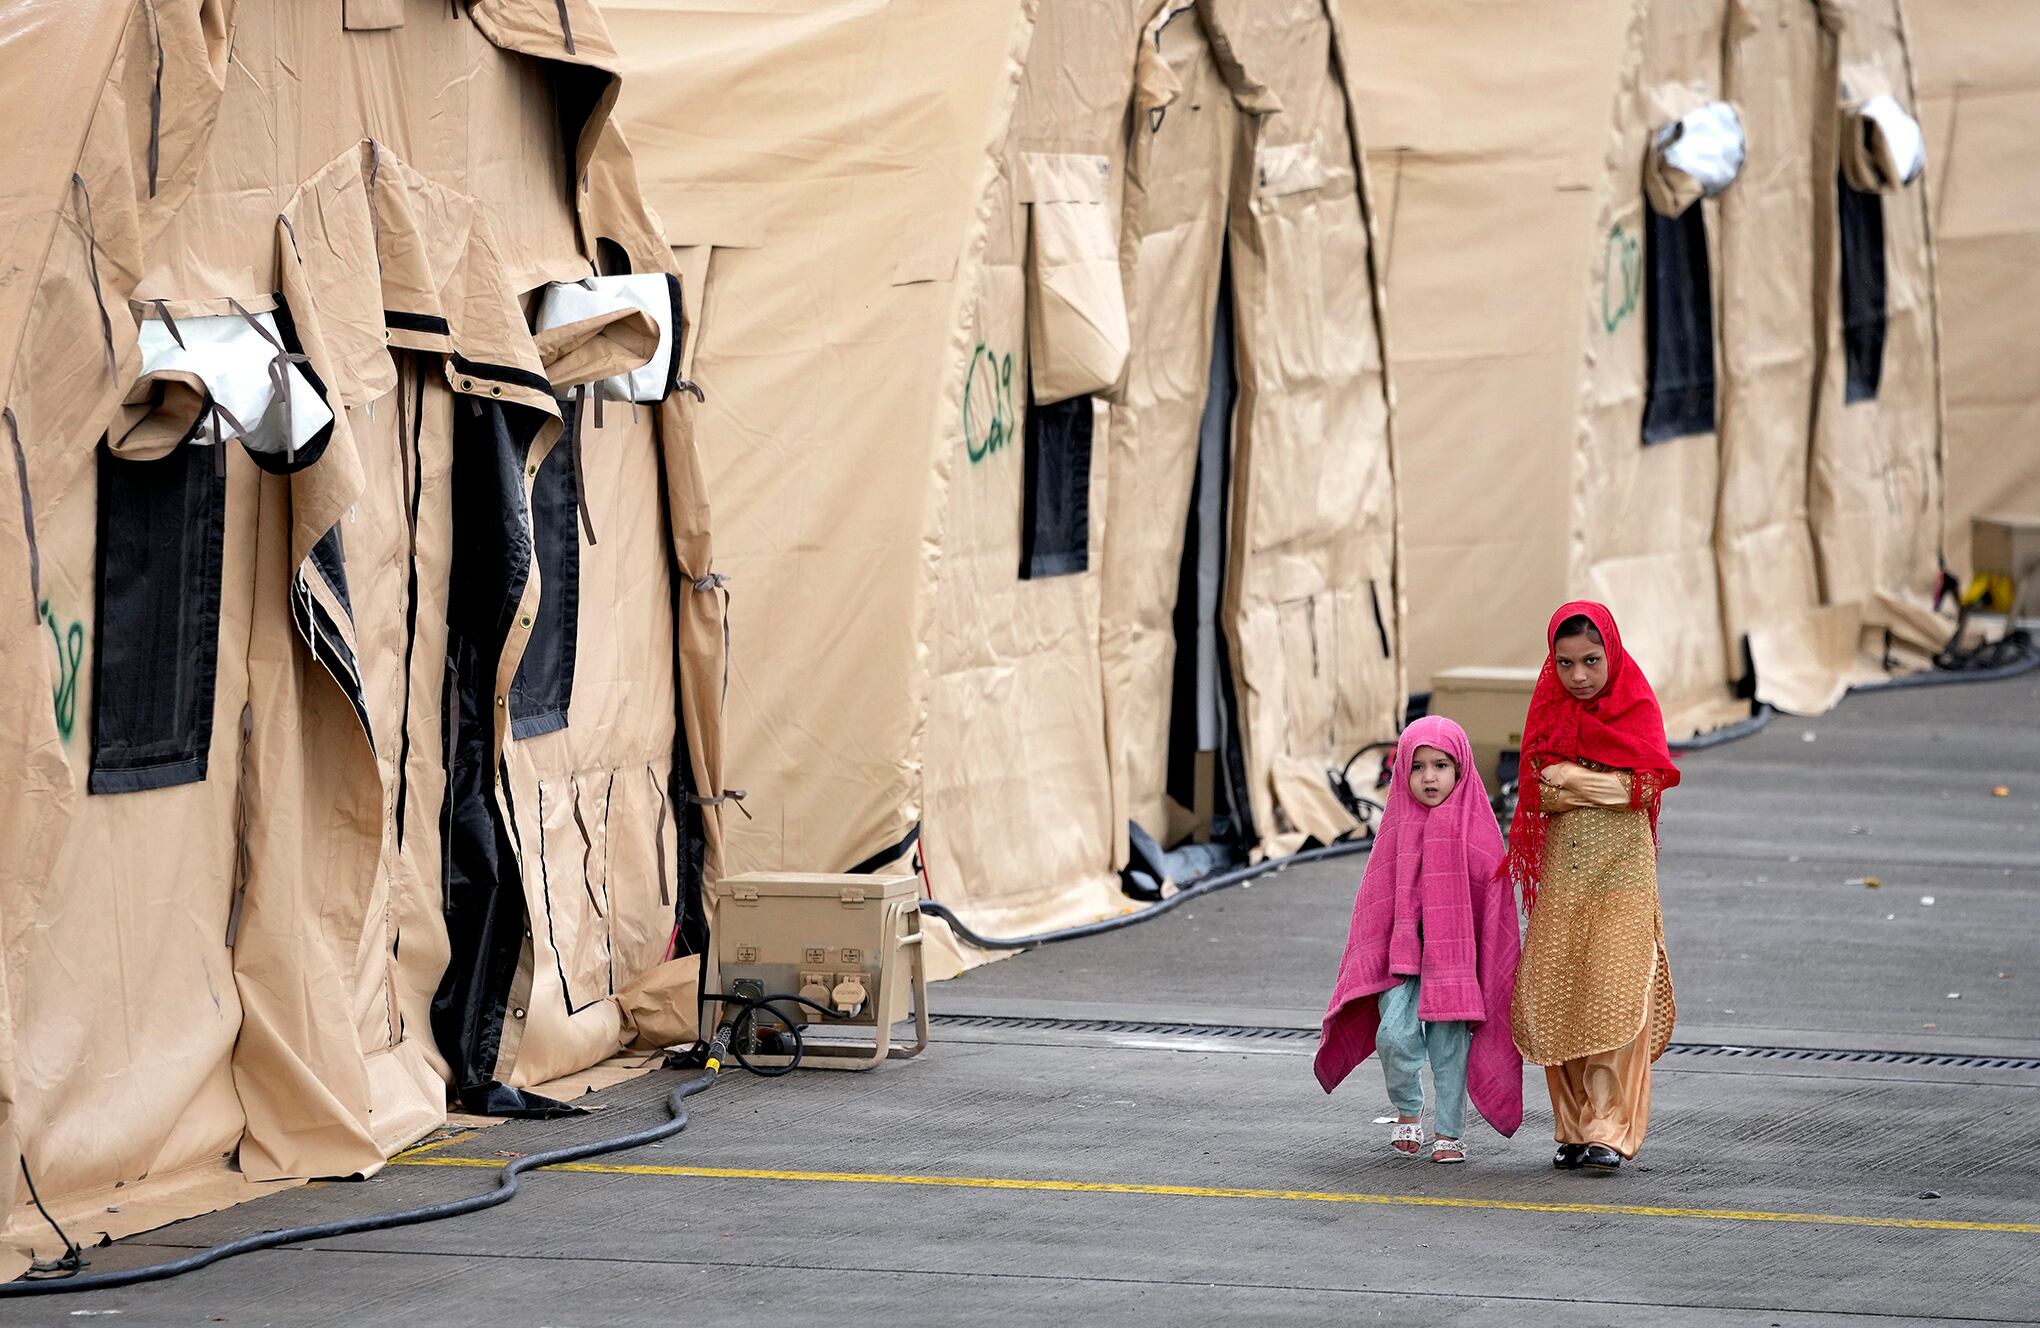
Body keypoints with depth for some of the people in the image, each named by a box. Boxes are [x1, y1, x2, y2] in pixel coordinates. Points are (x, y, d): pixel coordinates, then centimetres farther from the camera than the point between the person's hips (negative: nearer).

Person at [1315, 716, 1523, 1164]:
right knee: (1395, 1034, -13)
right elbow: (1378, 900, 8)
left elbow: (1493, 902, 1)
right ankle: (1408, 1112, 13)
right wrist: (1371, 960, 6)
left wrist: (1491, 979, 0)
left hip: (1455, 953, -1)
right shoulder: (1399, 828, 3)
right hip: (1401, 953, 1)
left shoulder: (1475, 829, -3)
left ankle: (1450, 1132, 16)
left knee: (1449, 1043, 1)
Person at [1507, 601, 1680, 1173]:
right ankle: (1573, 1127, 9)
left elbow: (1644, 785, -12)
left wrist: (1571, 776, -10)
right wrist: (1607, 780, -12)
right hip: (1563, 872, 4)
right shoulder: (1549, 711, 9)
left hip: (1622, 872, -4)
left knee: (1616, 995, -13)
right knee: (1555, 998, -1)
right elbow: (1542, 791, 0)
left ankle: (1610, 1130, -13)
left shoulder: (1638, 707, -1)